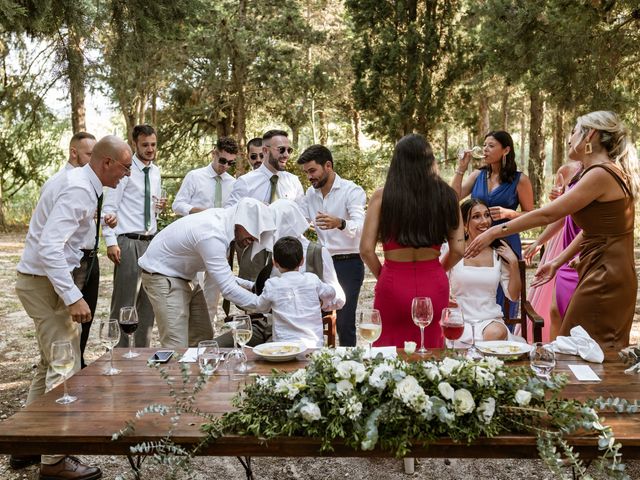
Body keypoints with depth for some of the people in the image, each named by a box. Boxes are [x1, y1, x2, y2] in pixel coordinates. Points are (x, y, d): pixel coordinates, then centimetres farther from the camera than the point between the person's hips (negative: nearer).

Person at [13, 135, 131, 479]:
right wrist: (73, 297, -30)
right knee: (66, 367, -6)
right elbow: (49, 247, -30)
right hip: (45, 282, -10)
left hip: (45, 280, 10)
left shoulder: (81, 184, 9)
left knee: (50, 363, 18)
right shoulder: (78, 190, -21)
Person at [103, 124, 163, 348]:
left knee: (148, 300, 11)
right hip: (128, 242, -7)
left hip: (150, 241, 7)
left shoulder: (156, 171, 13)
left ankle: (143, 349, 21)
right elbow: (109, 207, -11)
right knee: (124, 300, -3)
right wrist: (111, 241, -17)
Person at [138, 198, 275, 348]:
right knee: (177, 347, -15)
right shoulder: (211, 235, -33)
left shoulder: (222, 217, -5)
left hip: (185, 276, 10)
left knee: (203, 338, 7)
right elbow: (228, 289, -33)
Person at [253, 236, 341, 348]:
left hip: (284, 345, -2)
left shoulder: (272, 285, -2)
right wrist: (324, 304, 44)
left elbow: (260, 307, 16)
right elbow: (330, 294, 22)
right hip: (315, 343, 2)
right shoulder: (312, 279, 2)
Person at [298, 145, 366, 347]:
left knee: (344, 323, -7)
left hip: (348, 263, -6)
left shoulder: (352, 191, -11)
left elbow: (360, 226, -27)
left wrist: (339, 223, -47)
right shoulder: (311, 193, 9)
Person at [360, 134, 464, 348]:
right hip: (434, 284, 2)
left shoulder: (382, 196, -6)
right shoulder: (445, 195, -1)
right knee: (429, 348, 18)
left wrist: (382, 275, 8)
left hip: (394, 284, -2)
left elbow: (366, 250, -8)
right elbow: (458, 249, 1)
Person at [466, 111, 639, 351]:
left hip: (605, 277, -9)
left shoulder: (601, 174, -17)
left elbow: (547, 214, -19)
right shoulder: (611, 172, 13)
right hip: (601, 274, 9)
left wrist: (495, 232, -15)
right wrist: (557, 262, 18)